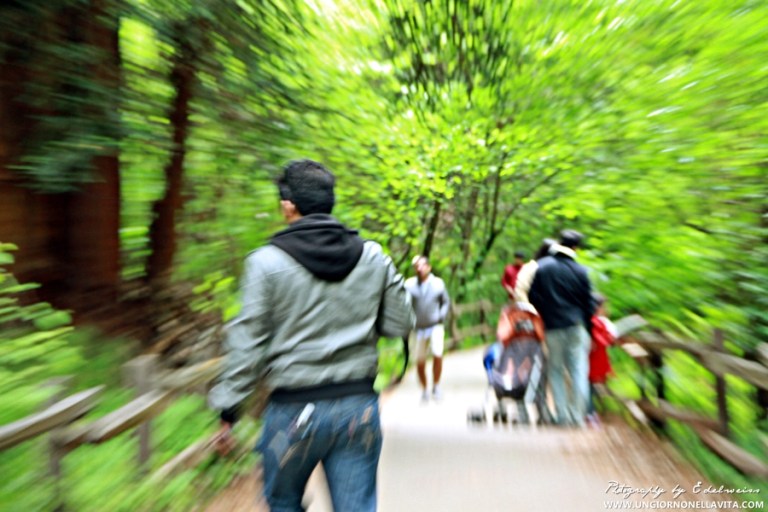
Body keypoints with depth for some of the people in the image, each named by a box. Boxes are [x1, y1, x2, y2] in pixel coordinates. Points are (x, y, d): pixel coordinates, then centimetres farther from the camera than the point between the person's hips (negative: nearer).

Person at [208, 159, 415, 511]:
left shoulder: (267, 261, -10)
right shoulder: (373, 257, -2)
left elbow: (247, 342, -10)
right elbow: (400, 324, 2)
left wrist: (228, 409, 0)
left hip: (294, 408, -2)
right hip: (359, 406, 3)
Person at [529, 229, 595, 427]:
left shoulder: (540, 267, -3)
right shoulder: (581, 271, -2)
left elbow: (532, 297, -1)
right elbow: (588, 303, 3)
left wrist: (541, 320, 12)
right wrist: (587, 325, 14)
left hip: (551, 327, 0)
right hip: (576, 326, 0)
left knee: (555, 372, 10)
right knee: (579, 371, 7)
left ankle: (562, 416, 13)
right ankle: (578, 416, 8)